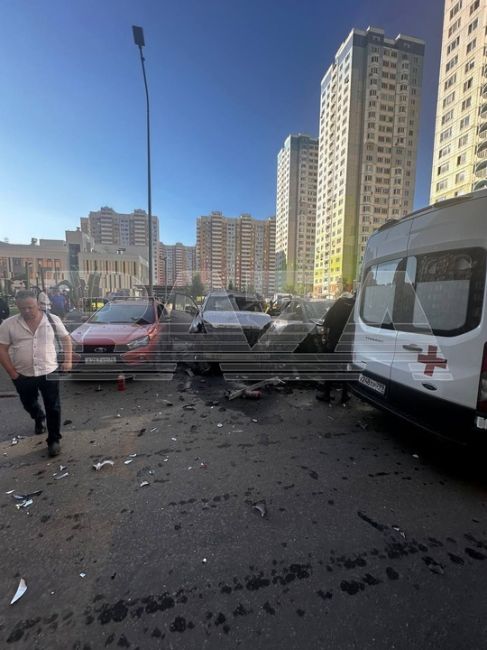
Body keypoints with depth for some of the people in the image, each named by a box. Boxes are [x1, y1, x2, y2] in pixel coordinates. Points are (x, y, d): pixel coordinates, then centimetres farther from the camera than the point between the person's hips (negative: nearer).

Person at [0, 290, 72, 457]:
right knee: (29, 405, 23)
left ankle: (53, 440, 17)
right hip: (23, 375, 2)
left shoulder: (53, 320, -6)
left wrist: (67, 360, -5)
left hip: (49, 373, -2)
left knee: (53, 408, 2)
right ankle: (39, 418, 54)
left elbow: (66, 339, 3)